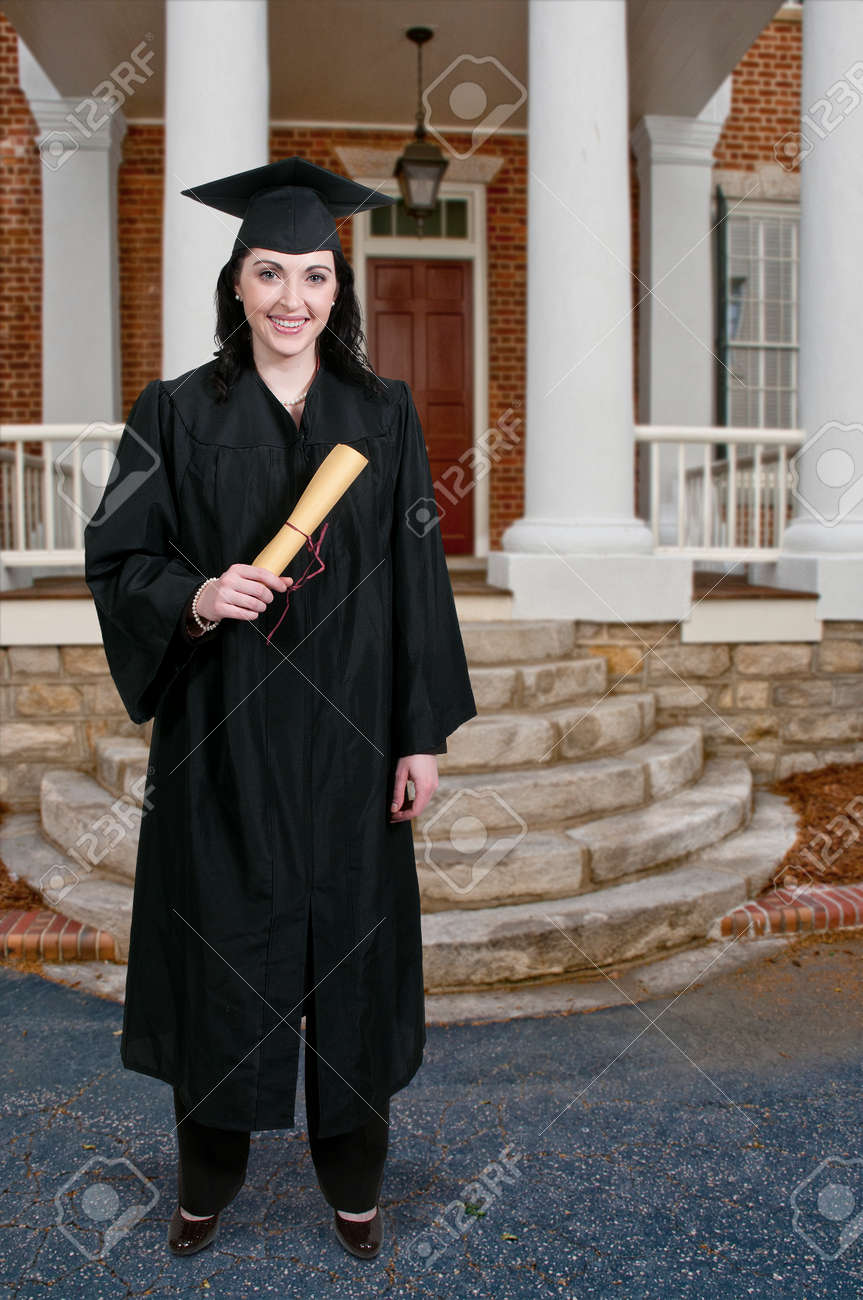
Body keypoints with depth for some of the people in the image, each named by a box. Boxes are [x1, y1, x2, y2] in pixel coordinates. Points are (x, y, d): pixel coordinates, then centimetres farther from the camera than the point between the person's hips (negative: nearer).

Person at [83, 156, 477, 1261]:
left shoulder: (383, 414, 3)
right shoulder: (177, 414, 1)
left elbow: (416, 576, 2)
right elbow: (115, 557, 2)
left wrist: (423, 733, -2)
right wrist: (192, 598, -20)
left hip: (346, 735, 1)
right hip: (220, 736, 0)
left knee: (349, 939, 10)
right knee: (220, 946, 9)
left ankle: (354, 1180, 32)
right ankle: (207, 1180, 33)